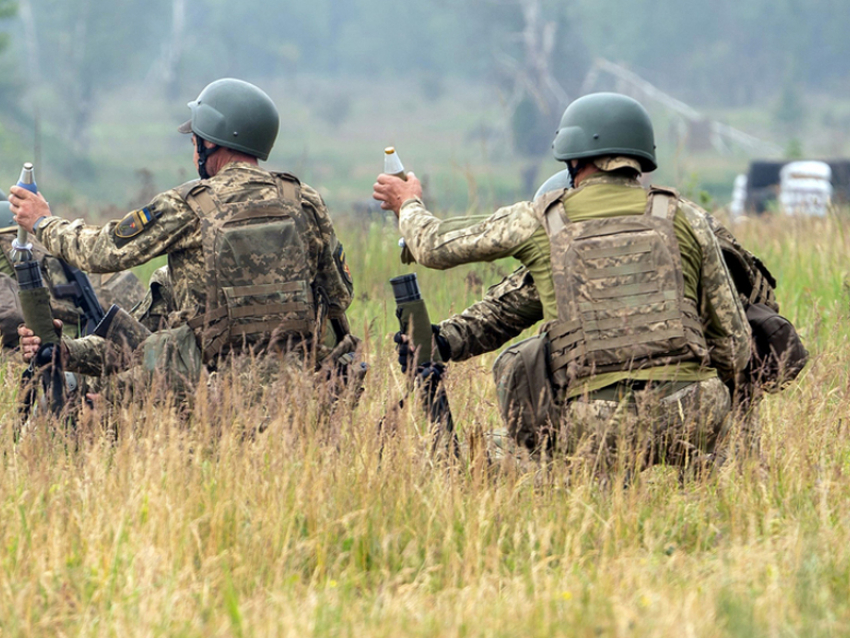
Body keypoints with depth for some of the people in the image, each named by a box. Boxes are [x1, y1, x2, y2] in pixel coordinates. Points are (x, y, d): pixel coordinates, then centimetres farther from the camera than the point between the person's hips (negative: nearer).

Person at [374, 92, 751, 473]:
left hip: (600, 429, -2)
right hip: (691, 424, 2)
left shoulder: (539, 221, 8)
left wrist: (409, 205, 46)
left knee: (514, 366, 25)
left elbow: (436, 248, 23)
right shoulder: (686, 218, 9)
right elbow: (734, 346, 9)